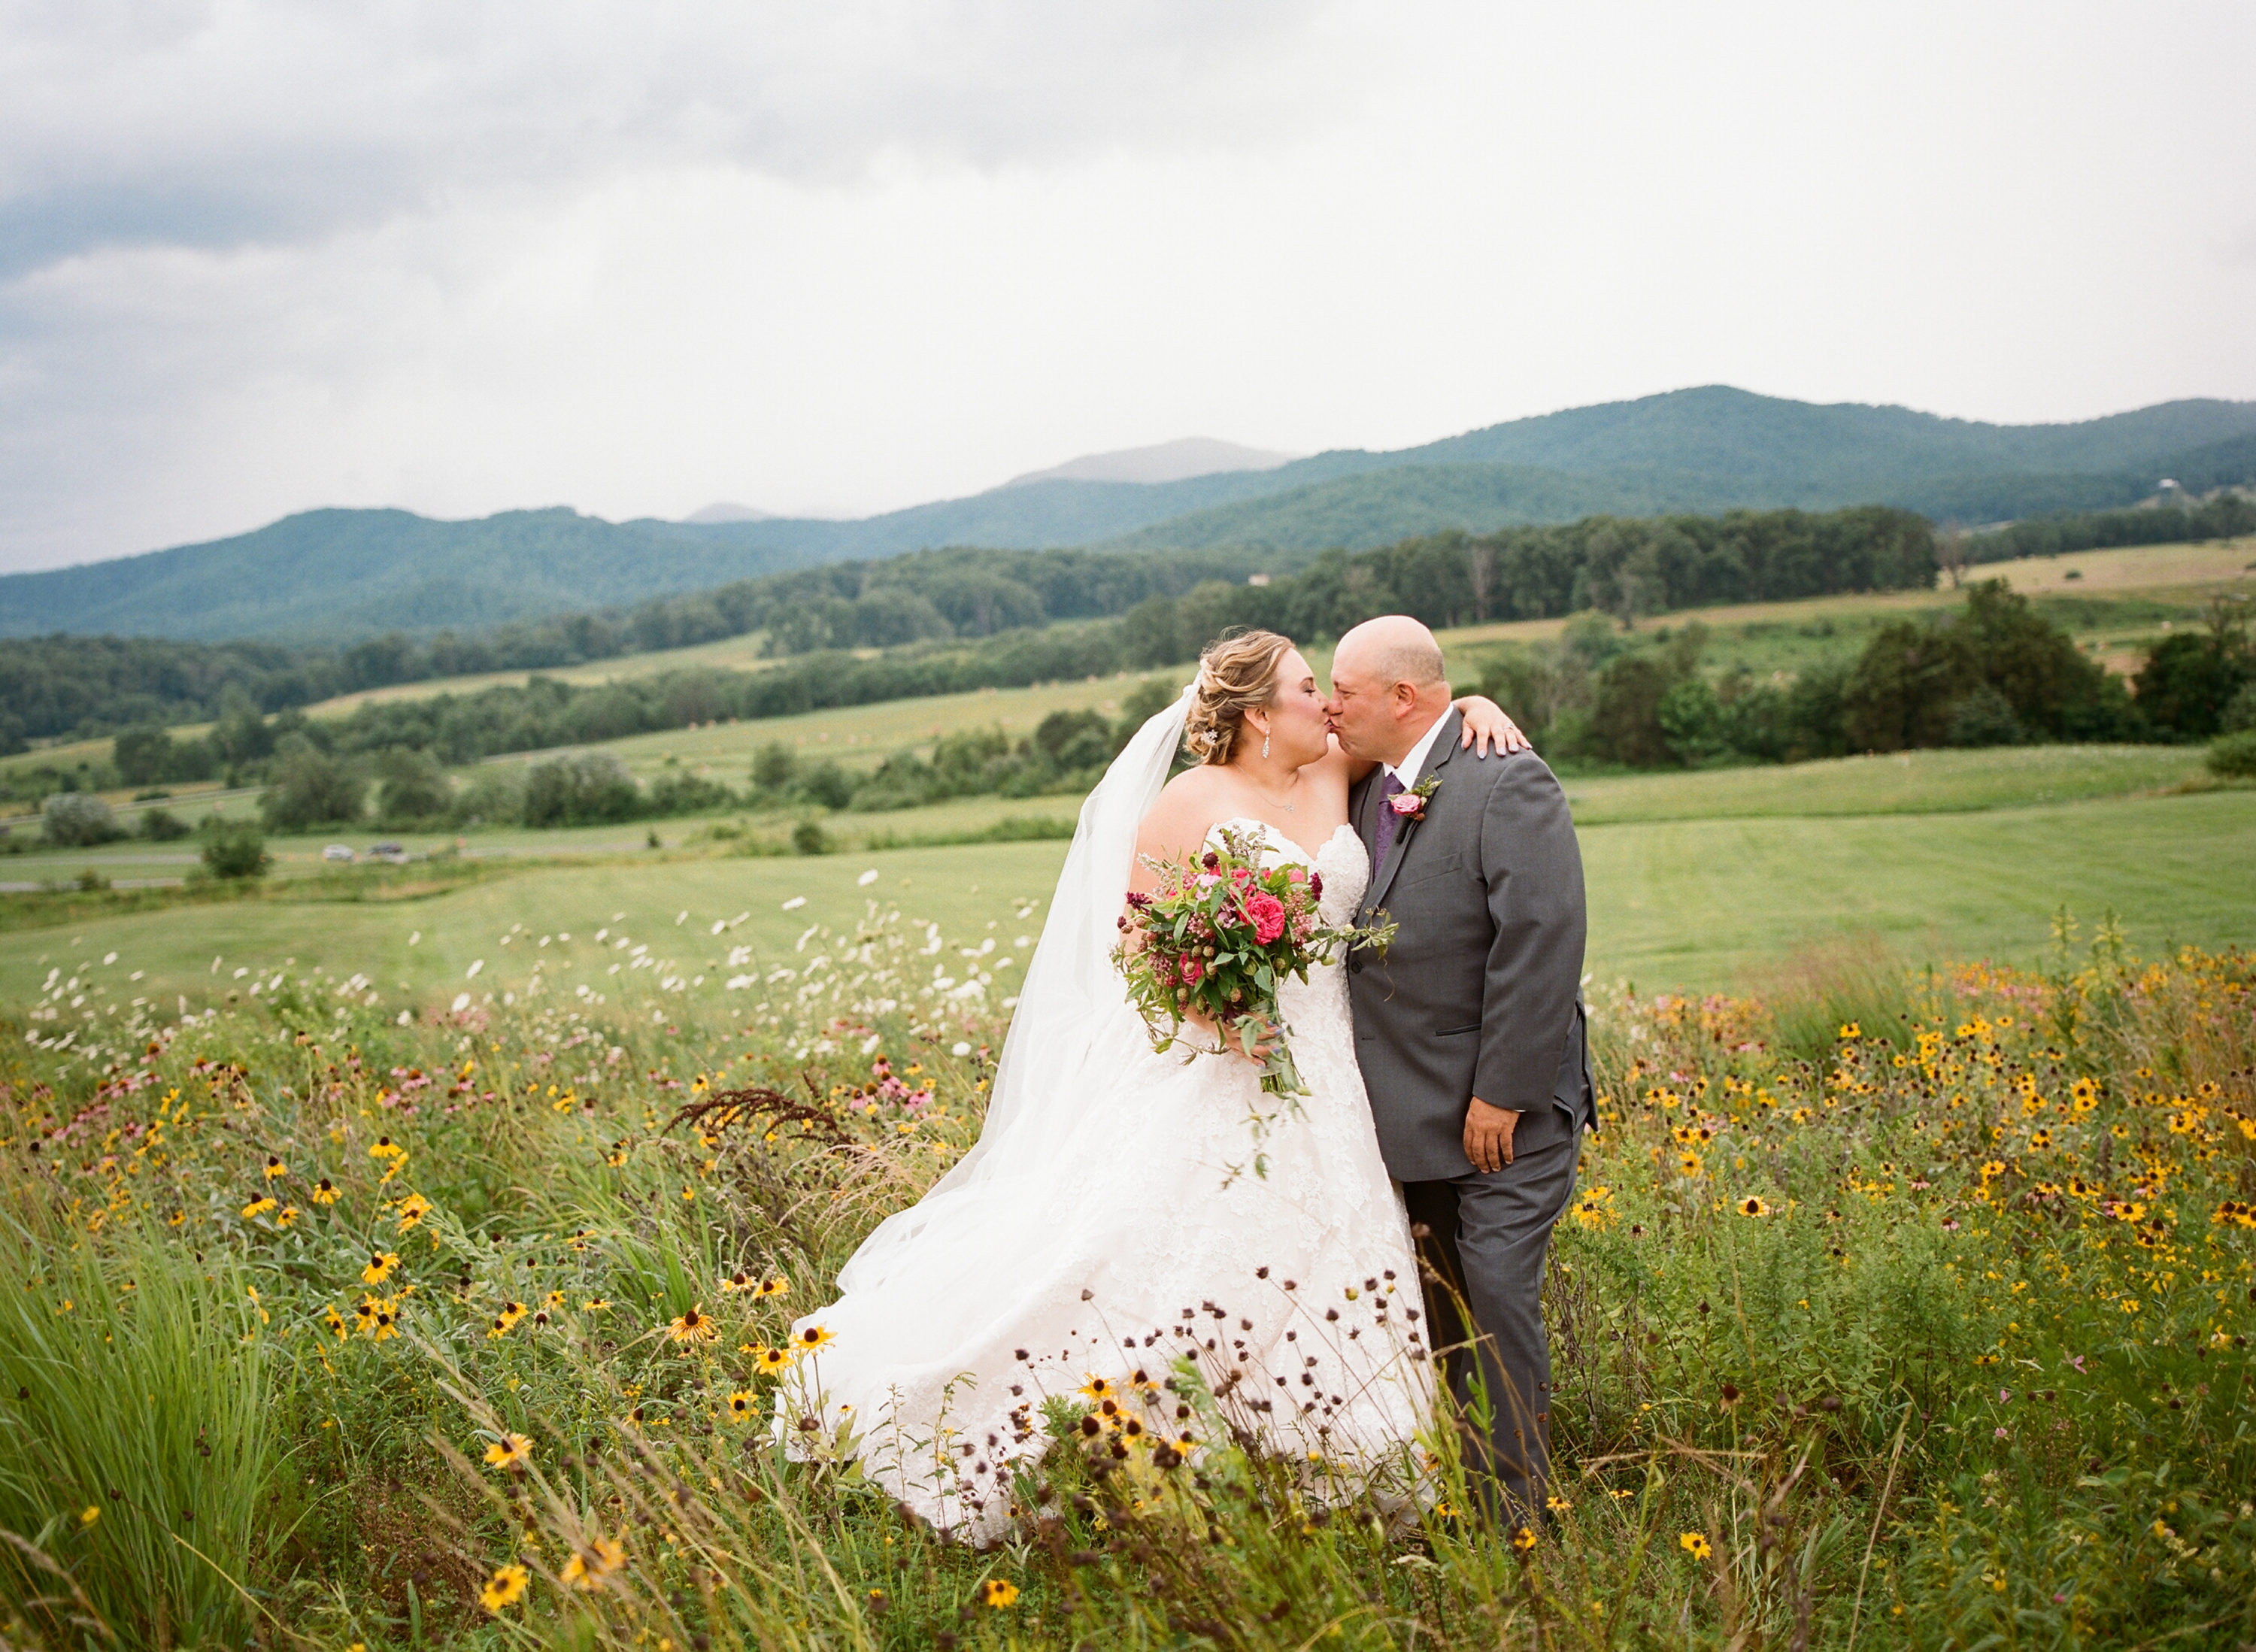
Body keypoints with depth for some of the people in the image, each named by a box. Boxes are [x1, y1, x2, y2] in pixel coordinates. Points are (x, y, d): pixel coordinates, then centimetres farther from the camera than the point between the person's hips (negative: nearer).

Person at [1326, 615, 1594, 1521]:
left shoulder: (1509, 783, -15)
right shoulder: (1367, 791, 9)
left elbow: (1540, 946, -20)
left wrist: (1502, 1095, -20)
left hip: (1509, 1105, -7)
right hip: (1421, 1109, 7)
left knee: (1496, 1296, -6)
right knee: (1440, 1306, 14)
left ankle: (1510, 1511, 6)